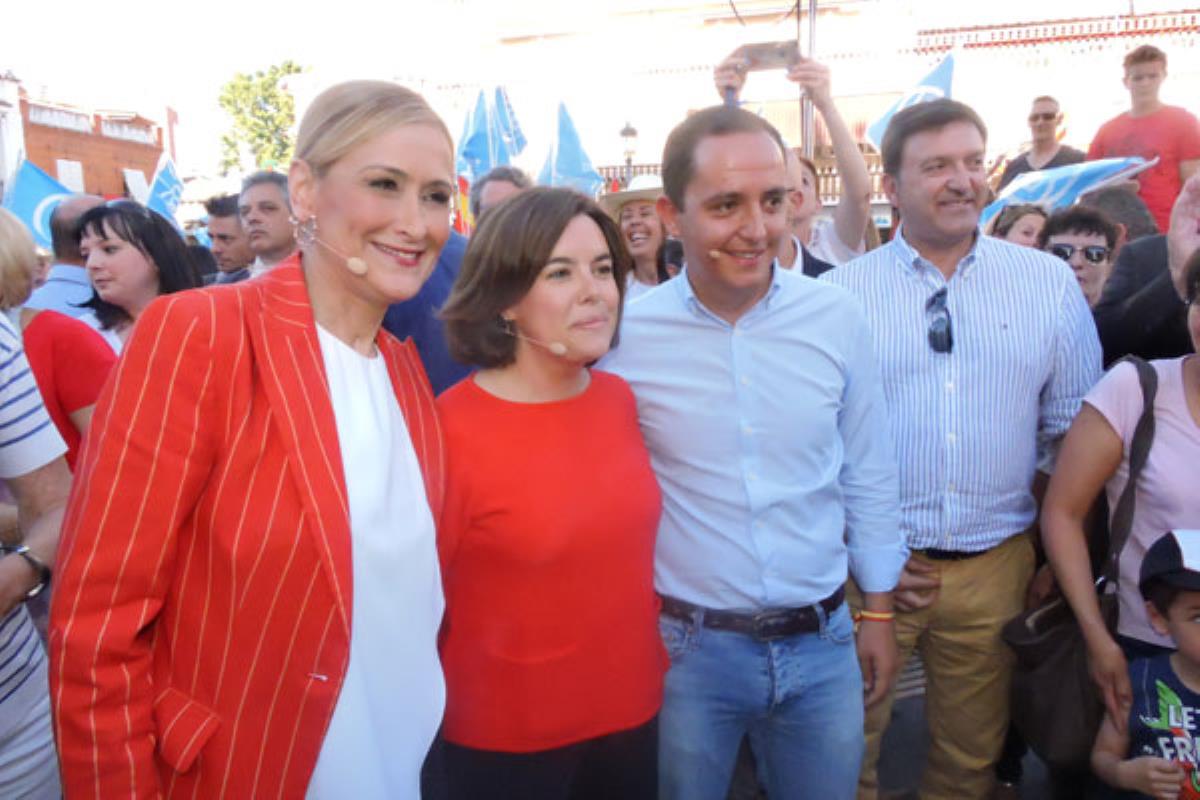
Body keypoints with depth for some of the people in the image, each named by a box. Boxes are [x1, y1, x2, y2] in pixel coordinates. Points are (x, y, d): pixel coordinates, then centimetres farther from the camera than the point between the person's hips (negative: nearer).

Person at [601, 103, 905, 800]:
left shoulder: (838, 318, -5)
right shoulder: (624, 334, -11)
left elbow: (869, 476, 5)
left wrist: (880, 612, 9)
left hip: (823, 642, 2)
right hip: (685, 646, -1)